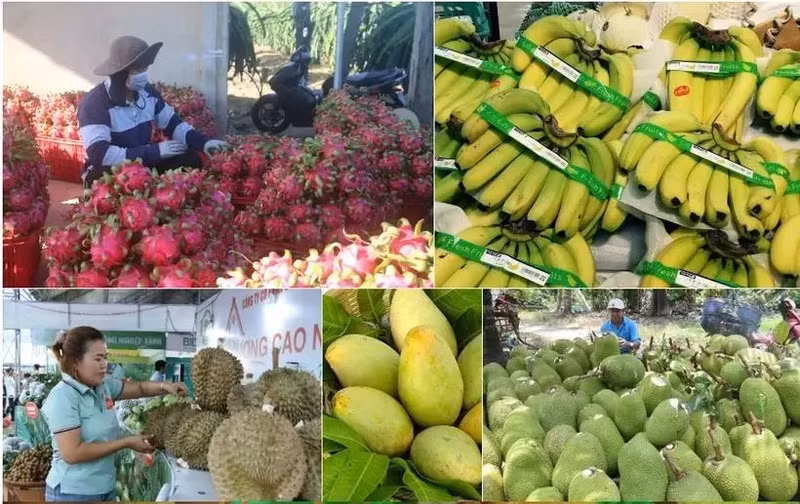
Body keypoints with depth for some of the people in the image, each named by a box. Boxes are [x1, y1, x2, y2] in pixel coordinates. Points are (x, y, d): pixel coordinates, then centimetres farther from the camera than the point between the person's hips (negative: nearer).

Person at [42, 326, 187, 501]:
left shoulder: (104, 385, 4)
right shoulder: (62, 397, -19)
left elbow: (139, 388, 18)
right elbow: (72, 454, -25)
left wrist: (164, 386, -5)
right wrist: (126, 443, -21)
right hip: (73, 493, -7)